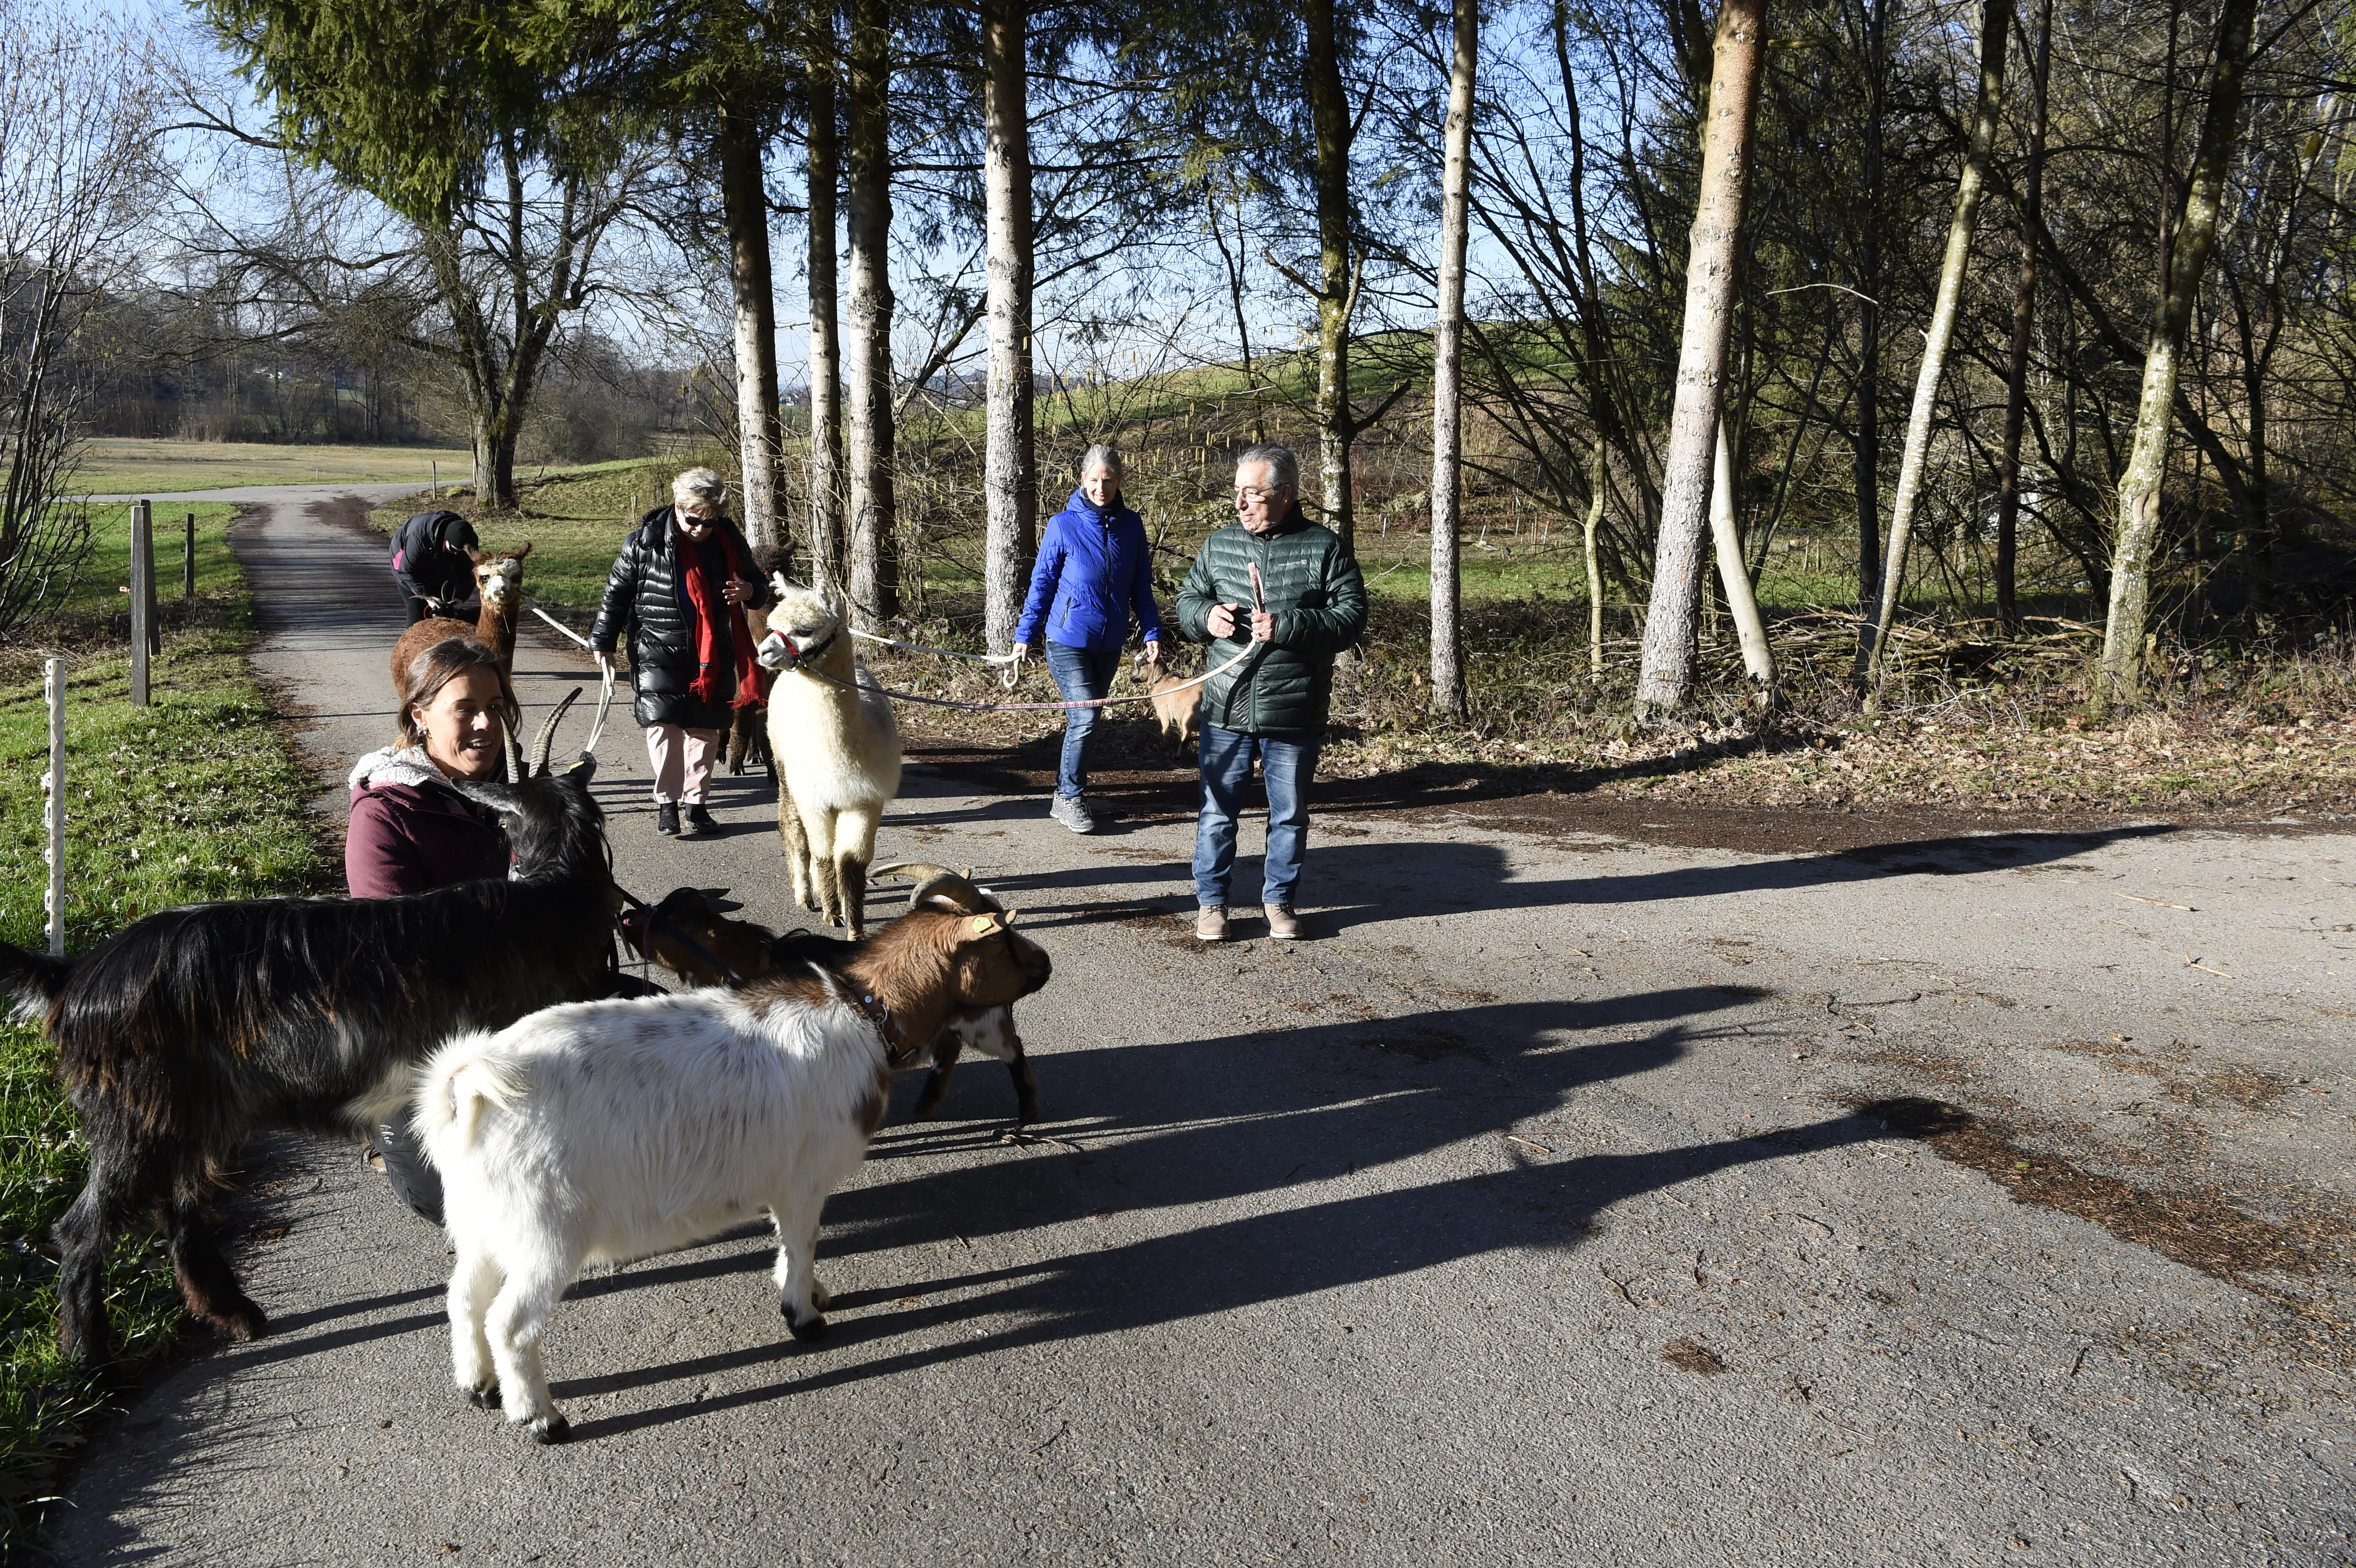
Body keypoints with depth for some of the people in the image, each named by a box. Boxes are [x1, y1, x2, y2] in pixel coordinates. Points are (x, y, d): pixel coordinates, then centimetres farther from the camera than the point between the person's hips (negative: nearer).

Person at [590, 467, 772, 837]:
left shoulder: (730, 541, -1)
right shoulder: (647, 540, -10)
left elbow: (760, 589, 11)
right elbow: (617, 592, 1)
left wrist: (750, 591, -14)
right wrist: (603, 642, 4)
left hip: (713, 653, 3)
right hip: (659, 652, -3)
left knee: (705, 728, 6)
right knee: (664, 724, -10)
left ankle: (696, 803, 18)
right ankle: (667, 803, 0)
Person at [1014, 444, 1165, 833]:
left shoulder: (1131, 526, 2)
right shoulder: (1063, 525, -7)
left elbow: (1141, 587, 9)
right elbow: (1042, 583, -1)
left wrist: (1151, 632, 1)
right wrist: (1025, 634, -1)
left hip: (1109, 643, 4)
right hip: (1067, 640, -4)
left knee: (1086, 719, 11)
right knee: (1084, 717, -13)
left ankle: (1067, 793, 25)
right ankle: (1069, 798, 0)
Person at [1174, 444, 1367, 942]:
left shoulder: (1325, 547, -3)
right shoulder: (1219, 544, 7)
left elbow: (1351, 617, -8)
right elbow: (1187, 599, 17)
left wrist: (1287, 626, -19)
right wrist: (1206, 616, -7)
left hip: (1295, 715, -2)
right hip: (1226, 711, 2)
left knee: (1290, 815, 10)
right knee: (1218, 811, 8)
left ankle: (1279, 900, 27)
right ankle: (1211, 901, 21)